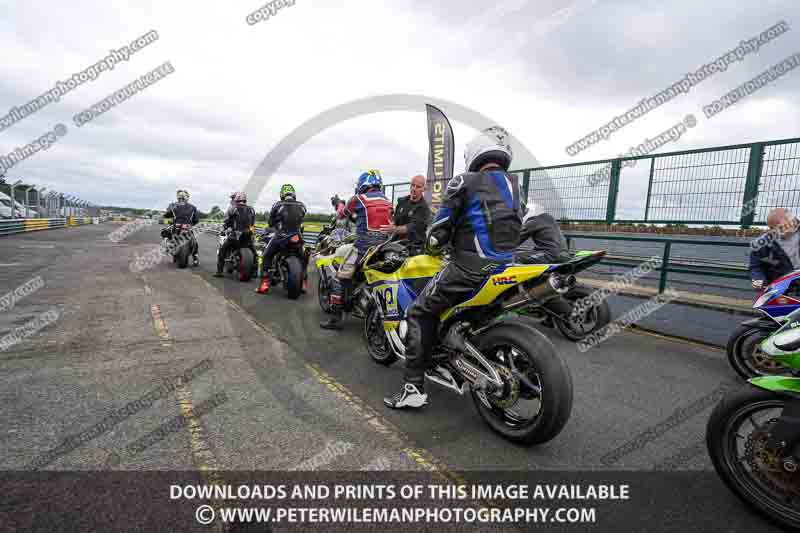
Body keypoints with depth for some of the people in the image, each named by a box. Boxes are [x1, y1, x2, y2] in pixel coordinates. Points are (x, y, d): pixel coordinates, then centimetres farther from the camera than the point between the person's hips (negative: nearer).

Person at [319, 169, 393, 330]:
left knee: (341, 278, -1)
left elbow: (343, 213, 17)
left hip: (363, 245, -6)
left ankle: (335, 317, -5)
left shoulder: (358, 199, 0)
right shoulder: (388, 202, 13)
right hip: (384, 246, 6)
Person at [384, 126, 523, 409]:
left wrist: (431, 245, 18)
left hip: (469, 267, -7)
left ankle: (414, 387, -1)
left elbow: (440, 230, -6)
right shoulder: (514, 185, 16)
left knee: (420, 313, 3)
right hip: (506, 266, 8)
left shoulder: (464, 182, -4)